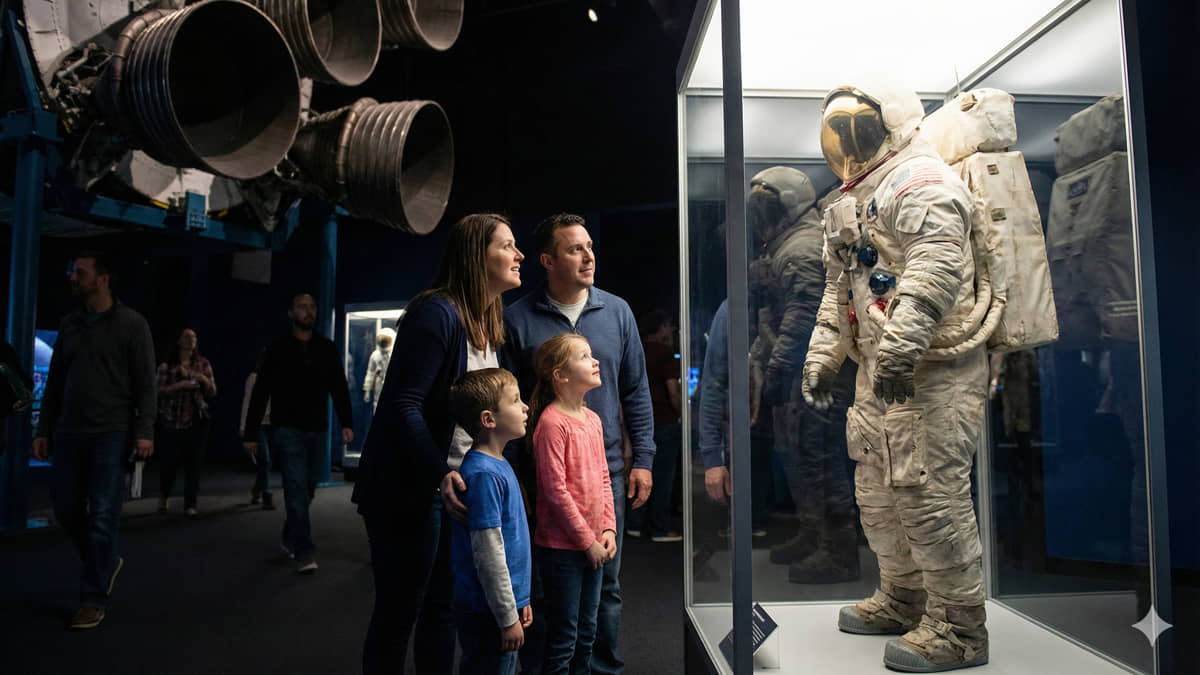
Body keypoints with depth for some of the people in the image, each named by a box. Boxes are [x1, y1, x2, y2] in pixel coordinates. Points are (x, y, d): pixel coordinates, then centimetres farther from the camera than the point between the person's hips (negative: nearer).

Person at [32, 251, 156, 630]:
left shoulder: (131, 324, -3)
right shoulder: (69, 325, 12)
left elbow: (145, 383, -7)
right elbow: (55, 382, 15)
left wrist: (144, 431, -15)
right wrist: (43, 429, 10)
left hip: (111, 434, -5)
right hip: (69, 433, 6)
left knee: (102, 517, -4)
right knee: (66, 509, 9)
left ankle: (94, 600, 5)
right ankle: (106, 561, 33)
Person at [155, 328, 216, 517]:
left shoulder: (203, 364, 11)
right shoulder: (166, 365, 4)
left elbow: (212, 393, 10)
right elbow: (160, 390, -3)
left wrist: (205, 380, -10)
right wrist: (180, 385, -17)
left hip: (197, 421, 2)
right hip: (172, 421, -2)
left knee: (194, 463, -1)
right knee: (170, 461, -2)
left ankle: (190, 505, 6)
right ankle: (164, 496, 26)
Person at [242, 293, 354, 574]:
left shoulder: (327, 348, 7)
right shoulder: (277, 349, 0)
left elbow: (339, 387, 5)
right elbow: (260, 393, 1)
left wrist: (346, 422, -7)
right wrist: (250, 433, -1)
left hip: (317, 431, 4)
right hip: (288, 431, -3)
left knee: (307, 491, 12)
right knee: (297, 490, -10)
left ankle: (290, 538, 33)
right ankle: (304, 553, -8)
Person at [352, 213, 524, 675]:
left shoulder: (490, 324, 10)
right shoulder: (436, 313, -18)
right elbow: (402, 407, -22)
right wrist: (440, 473, -30)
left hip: (457, 486, 8)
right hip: (410, 489, -8)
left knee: (444, 608, 15)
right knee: (398, 614, 5)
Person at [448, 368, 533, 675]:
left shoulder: (499, 465, 7)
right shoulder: (482, 474, -22)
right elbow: (488, 554, -22)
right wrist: (508, 617, -16)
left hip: (508, 601, 9)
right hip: (486, 614, -9)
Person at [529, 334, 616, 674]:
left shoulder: (593, 419, 8)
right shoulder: (552, 422, -18)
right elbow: (555, 490, -19)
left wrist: (608, 529, 3)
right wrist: (587, 541, -14)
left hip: (593, 545, 8)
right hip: (561, 547, -8)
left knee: (587, 633, 18)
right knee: (563, 639, 4)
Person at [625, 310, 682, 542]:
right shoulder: (665, 353, -10)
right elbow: (673, 391, -15)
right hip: (664, 421, -6)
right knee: (663, 475, 1)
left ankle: (634, 523, 18)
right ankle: (660, 529, 6)